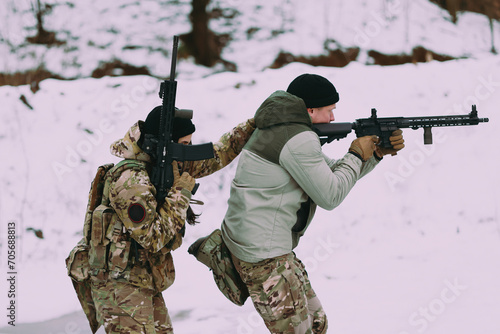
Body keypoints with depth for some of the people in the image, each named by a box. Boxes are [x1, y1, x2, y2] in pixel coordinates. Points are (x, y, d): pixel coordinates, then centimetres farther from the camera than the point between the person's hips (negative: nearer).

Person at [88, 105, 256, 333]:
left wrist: (253, 126, 16)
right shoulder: (132, 182, -23)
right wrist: (180, 195, -18)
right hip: (122, 286, -10)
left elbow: (212, 158, 19)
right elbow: (153, 239, -24)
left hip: (146, 284, 10)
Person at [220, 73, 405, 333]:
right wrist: (356, 155, -2)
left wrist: (377, 153, 12)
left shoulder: (283, 130, 16)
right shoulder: (299, 140, -18)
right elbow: (330, 196, -15)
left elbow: (331, 173, 21)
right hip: (262, 254, -11)